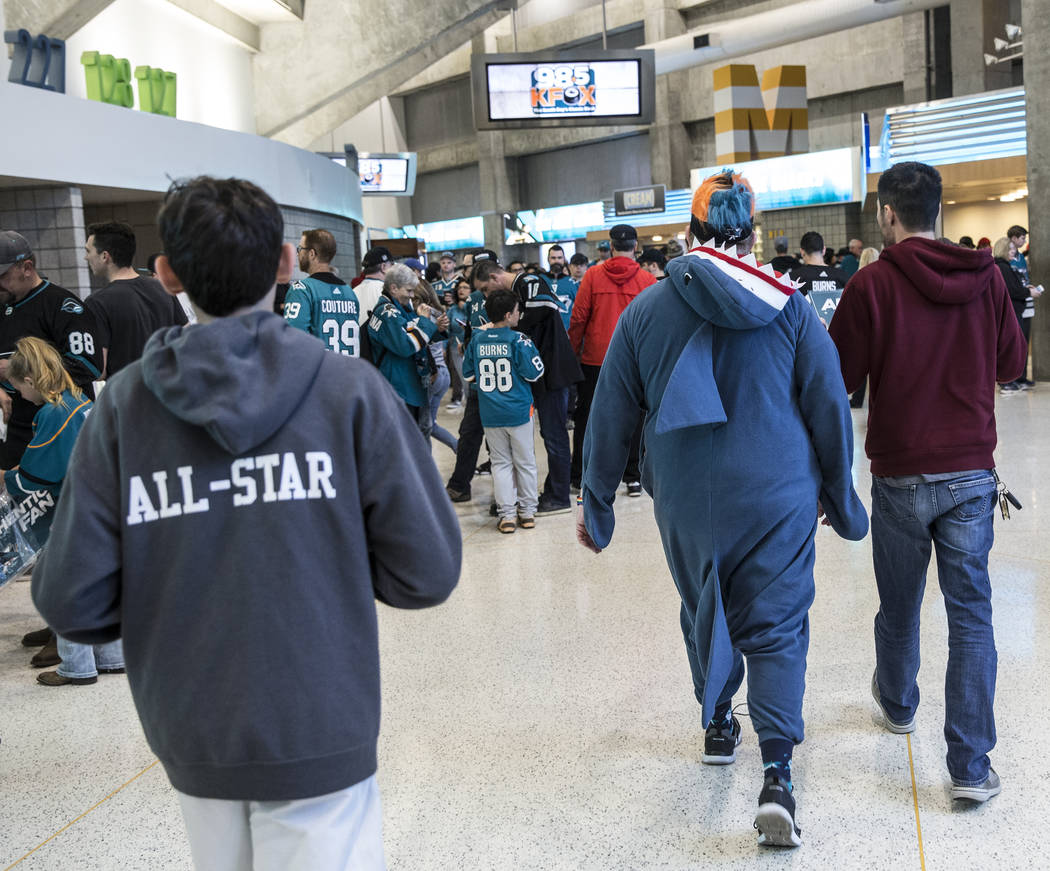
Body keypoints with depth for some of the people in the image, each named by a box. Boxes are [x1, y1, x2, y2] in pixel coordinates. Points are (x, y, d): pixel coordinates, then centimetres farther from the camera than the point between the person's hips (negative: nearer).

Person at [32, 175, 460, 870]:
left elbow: (72, 603, -6)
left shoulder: (124, 405, -5)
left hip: (191, 741, 3)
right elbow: (428, 573, -10)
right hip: (319, 733, -3)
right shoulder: (350, 389, -10)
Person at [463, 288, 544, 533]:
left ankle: (506, 515, 6)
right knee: (525, 462, 12)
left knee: (500, 462, 10)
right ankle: (527, 512, 19)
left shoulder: (477, 340, 0)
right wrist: (531, 350, 4)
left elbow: (467, 374, 8)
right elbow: (534, 373, -12)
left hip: (490, 414, 3)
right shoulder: (518, 340, -12)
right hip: (518, 411, -3)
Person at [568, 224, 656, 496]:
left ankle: (578, 476, 19)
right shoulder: (647, 280, -5)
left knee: (586, 417, 12)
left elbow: (578, 318, -3)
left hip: (594, 360, 0)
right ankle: (632, 477, 11)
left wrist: (572, 352, 7)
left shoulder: (593, 275, -4)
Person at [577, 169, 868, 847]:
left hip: (686, 500, 2)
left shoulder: (646, 309, -3)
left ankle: (719, 726, 39)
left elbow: (611, 418, 1)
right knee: (777, 627, 3)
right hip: (778, 497, -1)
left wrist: (596, 503, 12)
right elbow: (830, 407, -1)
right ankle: (777, 774, -8)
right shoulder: (789, 307, -5)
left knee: (704, 612, 22)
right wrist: (839, 497, 12)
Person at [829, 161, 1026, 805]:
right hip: (973, 473, 2)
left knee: (900, 606, 17)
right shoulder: (986, 277, -1)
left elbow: (839, 378, -8)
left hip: (901, 476, -1)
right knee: (971, 612, 6)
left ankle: (898, 705, 42)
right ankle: (971, 764, 2)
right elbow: (1012, 362, 11)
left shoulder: (873, 284, -11)